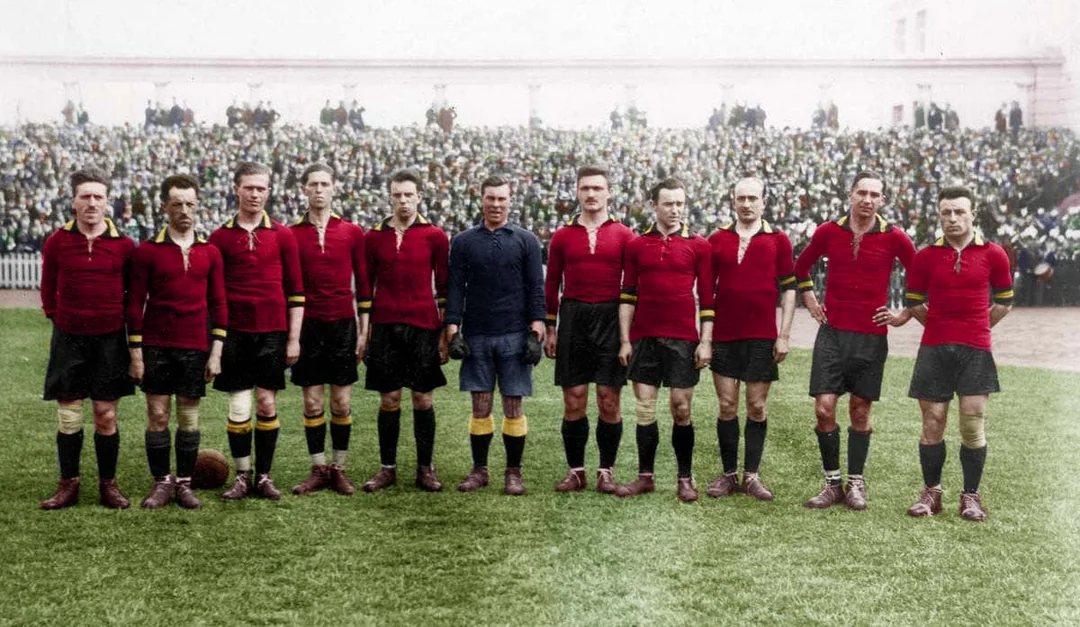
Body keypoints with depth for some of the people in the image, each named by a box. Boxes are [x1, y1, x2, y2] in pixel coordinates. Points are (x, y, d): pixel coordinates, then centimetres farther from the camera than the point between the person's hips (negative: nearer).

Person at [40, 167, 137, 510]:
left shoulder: (124, 244, -3)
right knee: (68, 414, 5)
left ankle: (108, 484, 16)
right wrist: (58, 317, 9)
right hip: (68, 338, 1)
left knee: (106, 416, 4)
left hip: (110, 339, -1)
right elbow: (48, 289, 11)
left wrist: (124, 322, 6)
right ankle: (68, 484, 17)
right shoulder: (57, 241, -1)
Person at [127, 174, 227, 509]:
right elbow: (135, 303, 0)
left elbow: (219, 304, 6)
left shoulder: (210, 252, 4)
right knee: (157, 414, 2)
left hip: (195, 347, 1)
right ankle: (161, 482, 13)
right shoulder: (147, 251, -1)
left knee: (189, 415, 5)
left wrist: (216, 352, 0)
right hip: (156, 345, -1)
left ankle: (184, 483, 15)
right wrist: (135, 352, -4)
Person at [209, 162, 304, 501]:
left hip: (273, 332, 0)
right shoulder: (220, 237, 3)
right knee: (239, 406, 1)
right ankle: (243, 476, 12)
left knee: (268, 403, 3)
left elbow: (295, 291, 5)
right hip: (235, 332, 0)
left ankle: (264, 476, 13)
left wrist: (294, 338, 0)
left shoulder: (283, 235, 4)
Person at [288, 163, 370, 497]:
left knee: (342, 403, 2)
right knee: (313, 403, 4)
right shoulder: (291, 234, 3)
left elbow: (363, 283, 6)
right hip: (307, 325, 0)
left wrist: (363, 330, 2)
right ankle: (318, 469, 13)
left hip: (343, 325, 0)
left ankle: (339, 469, 13)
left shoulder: (352, 232, 3)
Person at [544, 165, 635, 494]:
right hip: (573, 321, 1)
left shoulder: (624, 235, 3)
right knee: (574, 402, 4)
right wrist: (550, 329, 6)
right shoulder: (562, 236, 7)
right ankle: (575, 471, 15)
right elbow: (551, 285, 10)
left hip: (611, 321, -1)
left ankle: (606, 472, 14)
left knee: (609, 402, 2)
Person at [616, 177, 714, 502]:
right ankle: (645, 476, 13)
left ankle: (685, 478, 11)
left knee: (681, 408, 1)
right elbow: (627, 295, 8)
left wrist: (706, 341, -4)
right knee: (645, 407, 4)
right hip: (643, 337, 2)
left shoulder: (699, 246, 2)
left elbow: (707, 297, 2)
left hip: (683, 338, -2)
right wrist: (625, 339, 3)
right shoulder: (636, 245, 6)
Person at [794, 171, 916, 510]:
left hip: (871, 335, -1)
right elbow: (800, 267, 18)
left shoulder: (894, 237, -4)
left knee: (860, 411, 6)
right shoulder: (828, 232, 1)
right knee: (824, 408, -5)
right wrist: (810, 301, 11)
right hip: (832, 332, 1)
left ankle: (856, 483, 18)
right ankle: (832, 483, 9)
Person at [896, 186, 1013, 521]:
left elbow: (1004, 302, 12)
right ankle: (931, 492, 17)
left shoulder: (993, 254, 2)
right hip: (934, 349, 1)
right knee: (932, 423, 4)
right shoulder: (925, 257, 2)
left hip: (976, 350, -1)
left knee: (973, 425, -1)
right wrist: (941, 325, 12)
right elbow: (914, 304, 12)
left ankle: (971, 496, 12)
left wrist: (976, 328, 12)